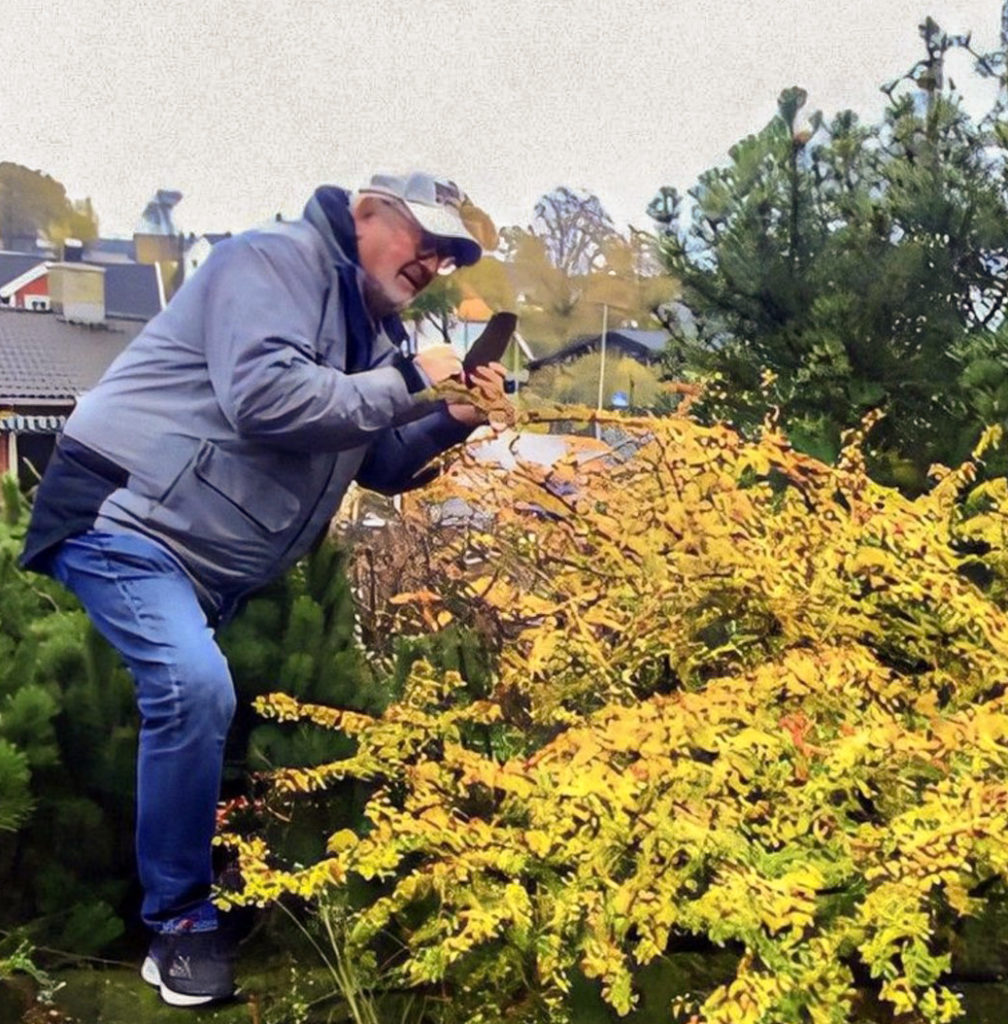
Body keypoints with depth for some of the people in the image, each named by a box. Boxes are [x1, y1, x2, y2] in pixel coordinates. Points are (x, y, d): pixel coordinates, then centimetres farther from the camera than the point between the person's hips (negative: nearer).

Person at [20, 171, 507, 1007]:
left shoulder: (375, 326, 14)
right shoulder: (276, 261, -13)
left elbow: (378, 462, 15)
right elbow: (265, 397, -29)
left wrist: (451, 422, -4)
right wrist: (408, 382, -21)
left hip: (218, 561, 10)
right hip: (123, 518, -10)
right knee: (195, 690, -24)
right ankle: (182, 918, -8)